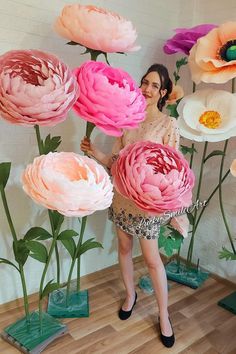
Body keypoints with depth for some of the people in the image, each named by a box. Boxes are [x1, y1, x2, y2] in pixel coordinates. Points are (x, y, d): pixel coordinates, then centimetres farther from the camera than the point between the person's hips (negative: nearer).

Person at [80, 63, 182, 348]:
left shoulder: (168, 124, -8)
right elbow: (115, 160, 3)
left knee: (152, 258, 4)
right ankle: (130, 294, 42)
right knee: (124, 247, 18)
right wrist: (95, 153, -15)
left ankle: (164, 316, 25)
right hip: (121, 195, 5)